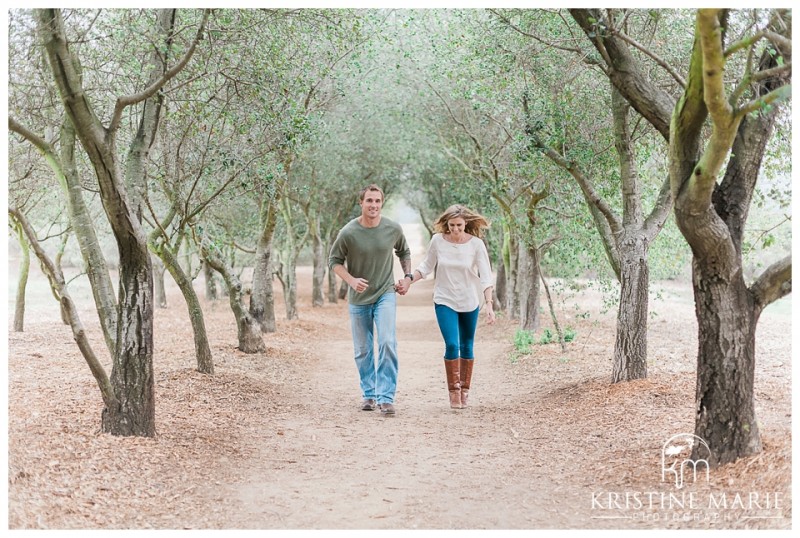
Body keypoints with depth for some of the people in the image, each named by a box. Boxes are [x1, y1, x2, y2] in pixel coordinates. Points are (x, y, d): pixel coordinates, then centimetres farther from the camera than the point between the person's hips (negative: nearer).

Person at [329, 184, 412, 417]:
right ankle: (369, 394, 26)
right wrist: (351, 280, -17)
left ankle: (386, 397, -12)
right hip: (359, 297, 0)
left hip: (385, 294, 0)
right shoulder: (348, 232, -14)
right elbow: (334, 261, -2)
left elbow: (404, 252, 14)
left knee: (387, 343, -15)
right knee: (363, 350, 10)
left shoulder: (393, 229, -7)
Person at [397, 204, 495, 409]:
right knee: (452, 345, -14)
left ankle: (464, 389, 26)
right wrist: (409, 279, -8)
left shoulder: (476, 244, -12)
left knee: (466, 347, 10)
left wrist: (489, 304, -25)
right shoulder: (437, 241, -9)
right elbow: (426, 266, 6)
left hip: (469, 302, 0)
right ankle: (453, 390, 1)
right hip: (445, 301, 0)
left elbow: (486, 275, -15)